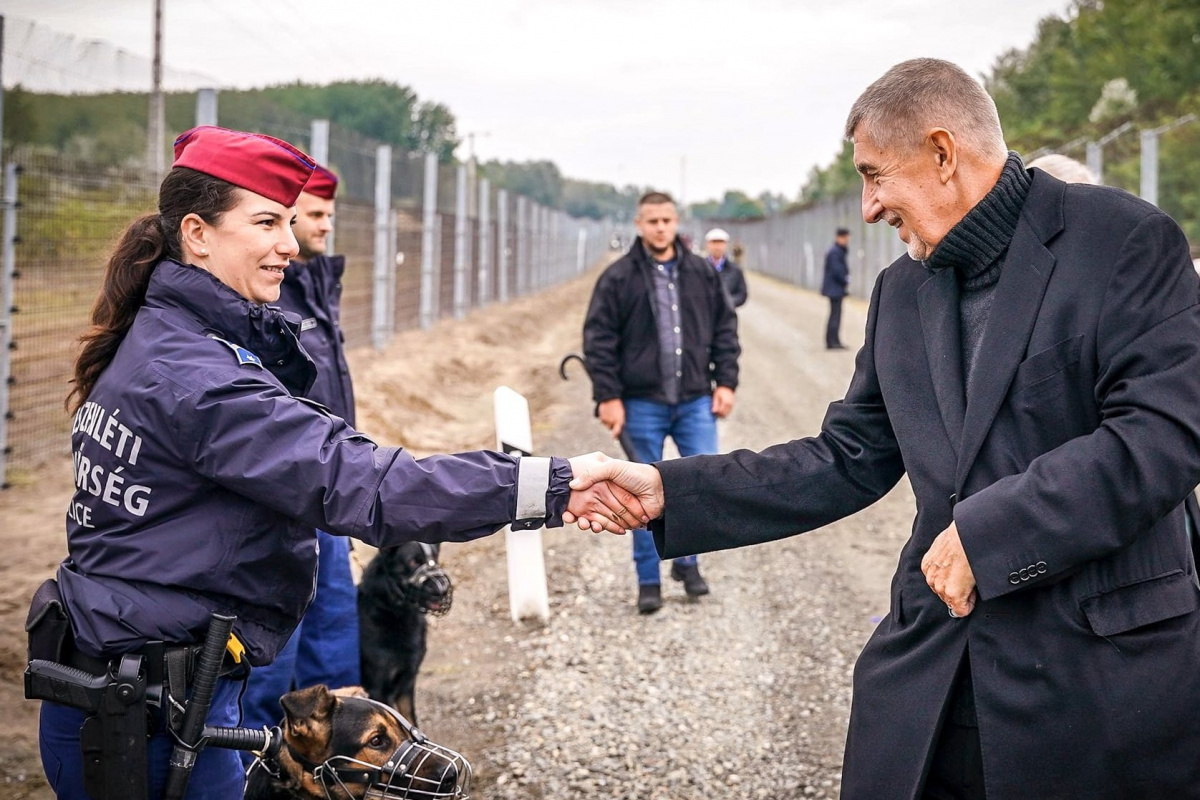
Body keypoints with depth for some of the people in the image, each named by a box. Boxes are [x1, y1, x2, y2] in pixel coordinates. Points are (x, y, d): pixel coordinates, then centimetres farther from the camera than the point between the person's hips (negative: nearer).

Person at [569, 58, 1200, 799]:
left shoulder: (1126, 241, -9)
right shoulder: (901, 291, 11)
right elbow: (846, 462, 12)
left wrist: (988, 532, -19)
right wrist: (669, 492, 3)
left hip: (1105, 670, -5)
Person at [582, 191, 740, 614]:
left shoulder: (702, 273, 7)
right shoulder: (619, 277, -2)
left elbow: (725, 329, 11)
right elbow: (599, 341, -3)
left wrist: (725, 383, 4)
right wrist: (608, 396, -9)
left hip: (695, 401, 2)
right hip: (642, 404, -2)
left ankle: (687, 559, 22)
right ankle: (648, 581, 15)